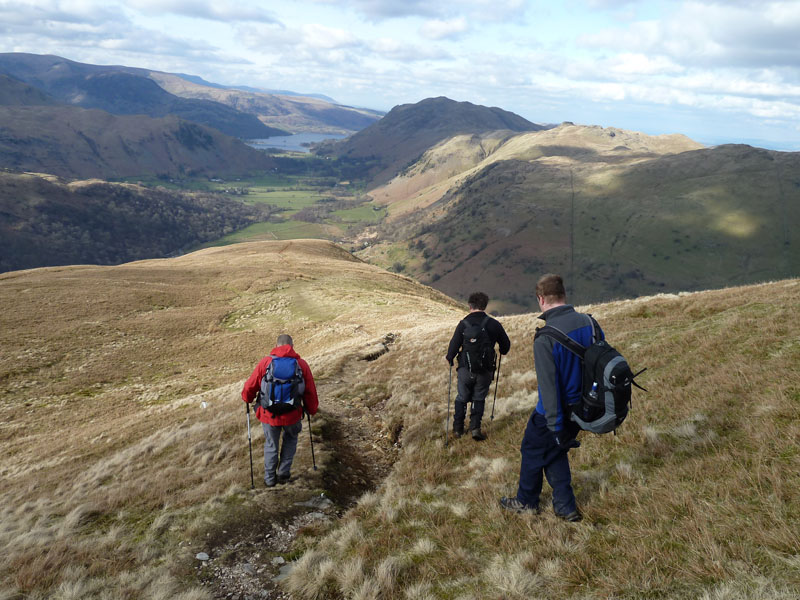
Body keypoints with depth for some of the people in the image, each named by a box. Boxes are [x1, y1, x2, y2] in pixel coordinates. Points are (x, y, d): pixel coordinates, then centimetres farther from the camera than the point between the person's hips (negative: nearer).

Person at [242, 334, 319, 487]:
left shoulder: (265, 362, -8)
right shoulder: (301, 364, -5)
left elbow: (250, 386, -2)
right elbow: (310, 391, 0)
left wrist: (247, 398, 20)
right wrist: (312, 410, 16)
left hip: (269, 415, 0)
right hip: (292, 415, 1)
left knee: (271, 445, 19)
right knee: (290, 439, 27)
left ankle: (270, 478, 28)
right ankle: (284, 473, 26)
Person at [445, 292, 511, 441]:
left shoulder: (463, 323, -8)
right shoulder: (494, 324, -2)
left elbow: (454, 345, -8)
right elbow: (506, 345, 7)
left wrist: (449, 359, 12)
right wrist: (502, 352, 30)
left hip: (465, 369, 0)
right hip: (485, 370, 1)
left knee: (462, 398, 16)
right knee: (479, 399, 13)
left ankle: (458, 428, 22)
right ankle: (475, 427, 1)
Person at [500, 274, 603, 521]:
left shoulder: (544, 338, -26)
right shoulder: (588, 322, -6)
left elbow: (548, 384, -26)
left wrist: (556, 426, -19)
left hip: (555, 411, -6)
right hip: (582, 408, 6)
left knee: (533, 450, 18)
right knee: (555, 453, 24)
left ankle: (526, 501, 36)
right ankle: (565, 506, 28)